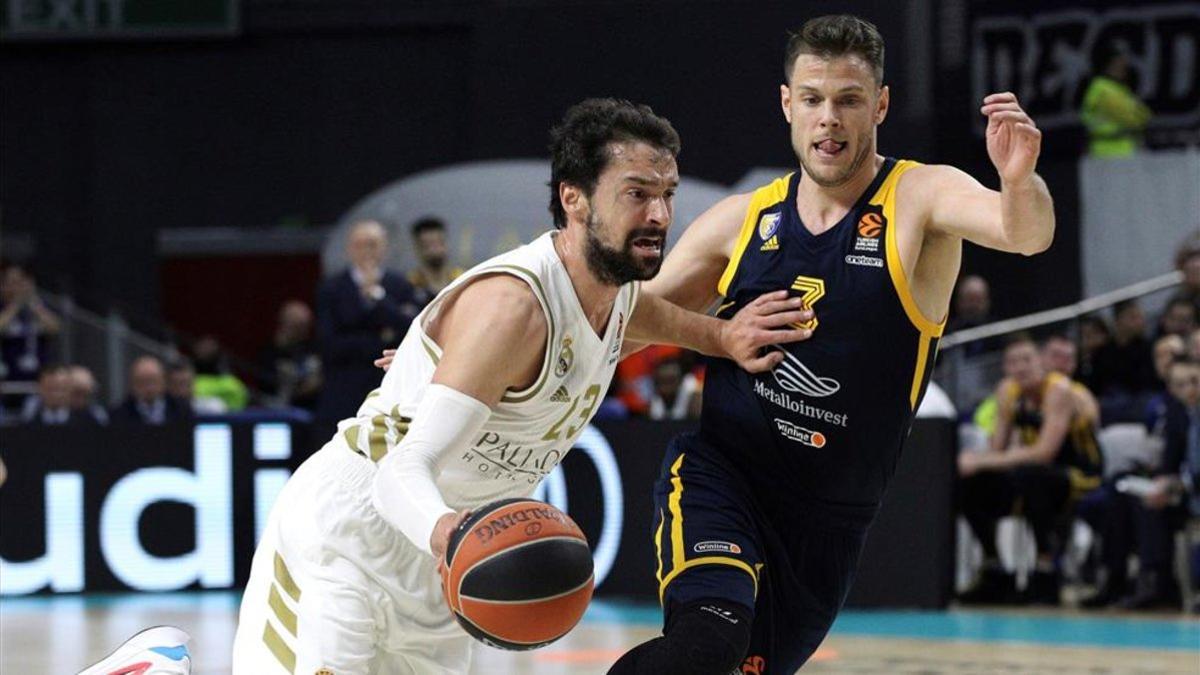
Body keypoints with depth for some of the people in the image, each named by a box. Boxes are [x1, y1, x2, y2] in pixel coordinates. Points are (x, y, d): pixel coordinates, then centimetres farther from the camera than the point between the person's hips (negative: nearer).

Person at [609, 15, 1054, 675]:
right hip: (715, 473, 0)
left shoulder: (921, 199, -5)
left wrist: (1020, 181, -49)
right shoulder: (742, 220, 4)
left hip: (825, 521, 1)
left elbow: (1026, 234, -26)